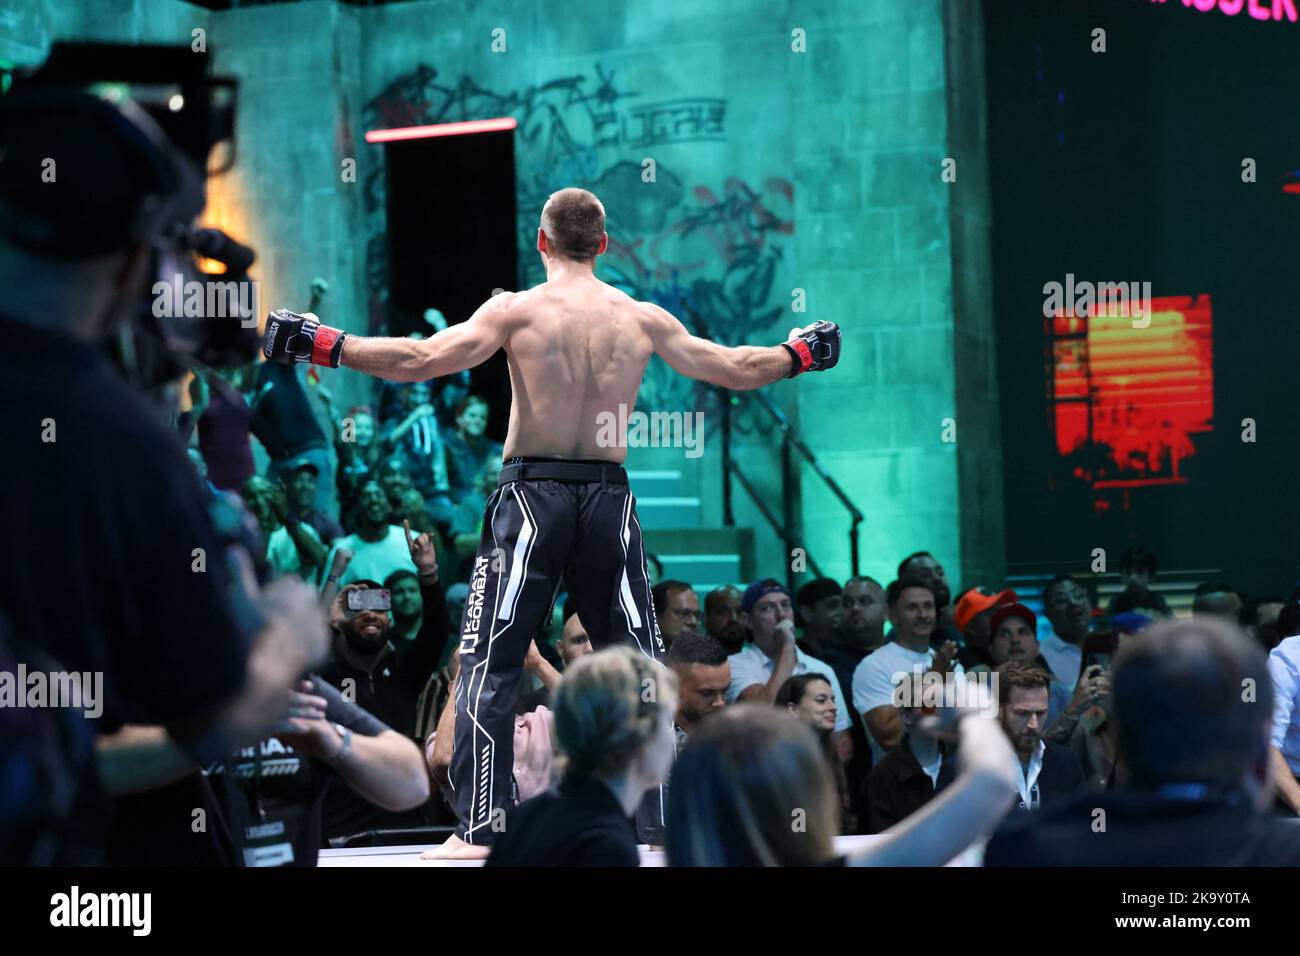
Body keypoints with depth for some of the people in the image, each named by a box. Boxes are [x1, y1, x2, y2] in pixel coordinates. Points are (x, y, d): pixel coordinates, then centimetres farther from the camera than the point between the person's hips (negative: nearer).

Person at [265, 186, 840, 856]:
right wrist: (799, 355, 31)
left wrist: (326, 346, -7)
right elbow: (733, 369, 13)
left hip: (532, 496, -3)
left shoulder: (518, 310, -5)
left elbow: (423, 359, -14)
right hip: (609, 498, 3)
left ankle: (477, 830, -5)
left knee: (490, 663, 1)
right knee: (639, 663, 14)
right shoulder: (642, 319, 4)